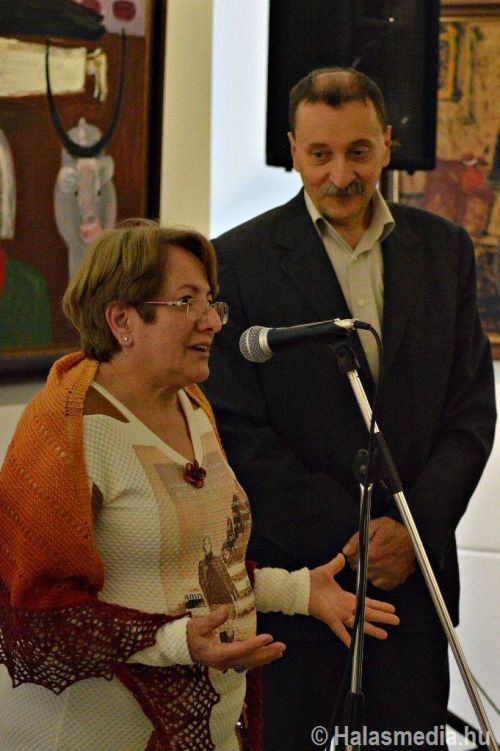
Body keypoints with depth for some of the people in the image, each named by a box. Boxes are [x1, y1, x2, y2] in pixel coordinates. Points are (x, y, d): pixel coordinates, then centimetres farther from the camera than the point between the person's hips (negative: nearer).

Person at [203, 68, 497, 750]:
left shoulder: (444, 249, 8)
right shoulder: (240, 260, -4)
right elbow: (239, 430, -7)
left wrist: (419, 529, -7)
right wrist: (347, 534, -12)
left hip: (417, 563, 3)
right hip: (293, 570, -3)